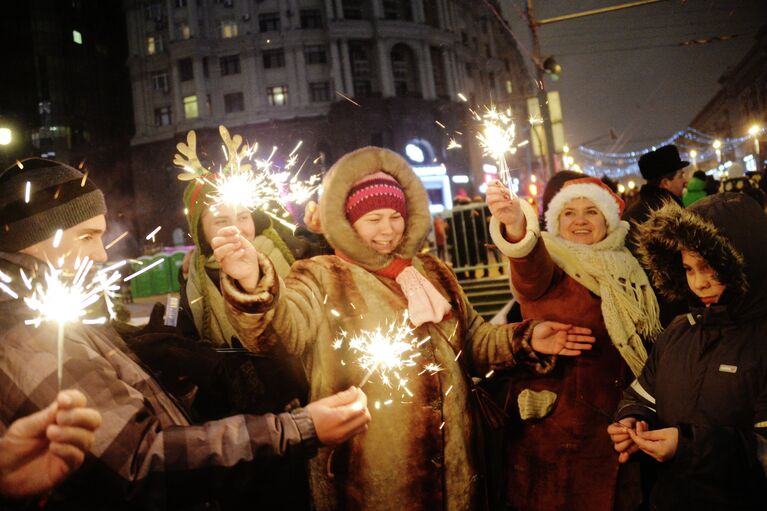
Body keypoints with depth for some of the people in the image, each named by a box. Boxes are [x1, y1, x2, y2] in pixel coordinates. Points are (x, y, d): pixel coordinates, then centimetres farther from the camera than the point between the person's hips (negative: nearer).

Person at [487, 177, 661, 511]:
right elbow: (532, 273, -33)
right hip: (555, 420, -4)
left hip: (612, 421, 5)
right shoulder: (549, 261, -8)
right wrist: (516, 227, -55)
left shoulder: (624, 268, 7)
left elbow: (640, 341, 13)